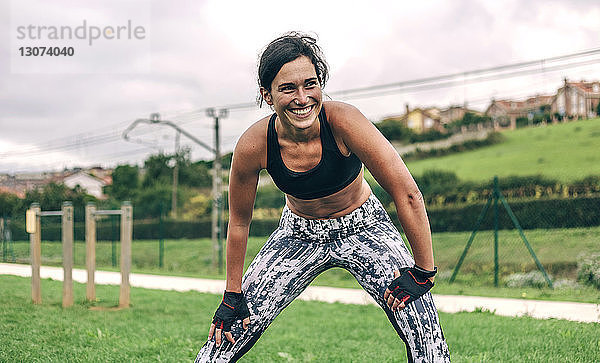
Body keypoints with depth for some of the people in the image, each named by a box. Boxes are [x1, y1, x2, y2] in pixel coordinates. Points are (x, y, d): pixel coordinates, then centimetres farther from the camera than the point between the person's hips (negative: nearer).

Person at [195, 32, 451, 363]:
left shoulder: (343, 121, -31)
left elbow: (408, 195, -26)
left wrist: (422, 273, -25)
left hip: (364, 228, -2)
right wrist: (233, 295, -1)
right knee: (227, 334, -1)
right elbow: (239, 222, -6)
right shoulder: (254, 146, -24)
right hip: (299, 235, 2)